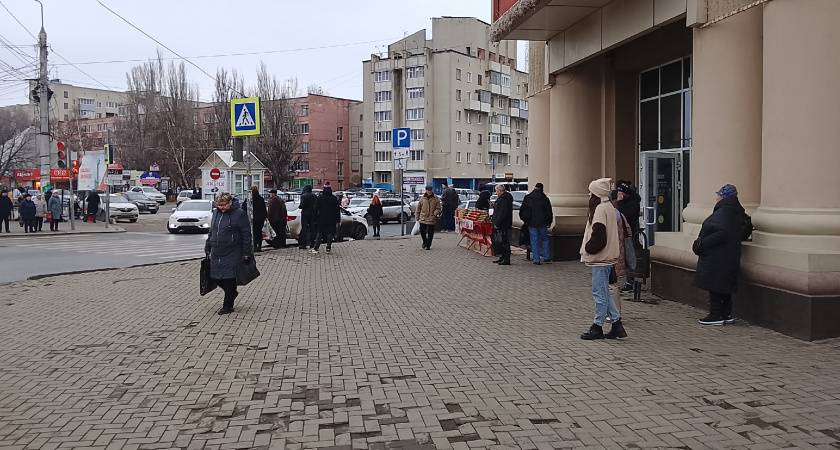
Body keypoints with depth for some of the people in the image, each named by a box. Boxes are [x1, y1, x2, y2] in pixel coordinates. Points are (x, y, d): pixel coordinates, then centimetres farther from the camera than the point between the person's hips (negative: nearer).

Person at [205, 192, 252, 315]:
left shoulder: (239, 214, -10)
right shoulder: (216, 213, 10)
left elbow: (246, 234, -9)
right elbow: (211, 231, 20)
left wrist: (246, 252, -11)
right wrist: (207, 247, 18)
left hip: (231, 253, -6)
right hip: (216, 252, 6)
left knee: (229, 278, -2)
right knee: (215, 277, 8)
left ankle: (228, 306, 10)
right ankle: (232, 293, 33)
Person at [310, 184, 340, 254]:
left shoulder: (319, 198, -2)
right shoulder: (334, 198, 1)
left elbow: (315, 209, -4)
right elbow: (337, 210, 3)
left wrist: (315, 218, 2)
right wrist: (338, 220, 7)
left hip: (322, 219, 0)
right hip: (331, 219, 0)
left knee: (320, 233, 5)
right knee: (330, 233, 5)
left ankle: (315, 248, -1)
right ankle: (328, 248, 3)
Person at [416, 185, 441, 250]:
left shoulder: (436, 198, -2)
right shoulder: (422, 198, 3)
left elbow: (438, 208, 0)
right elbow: (418, 208, 9)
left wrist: (435, 214, -15)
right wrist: (417, 217, 7)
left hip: (431, 219, -2)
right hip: (423, 218, 2)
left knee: (430, 233, 1)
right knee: (422, 231, 4)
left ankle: (428, 245, 13)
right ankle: (425, 242, 29)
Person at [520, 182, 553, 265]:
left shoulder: (527, 198, -2)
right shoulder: (545, 198, 1)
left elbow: (522, 210, 1)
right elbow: (549, 212, 5)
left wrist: (524, 219, 13)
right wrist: (549, 222, 17)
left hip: (532, 223, -1)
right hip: (542, 223, 1)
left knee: (534, 241, 3)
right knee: (545, 239, 15)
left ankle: (536, 259, 2)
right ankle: (546, 258, 13)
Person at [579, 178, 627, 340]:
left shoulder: (600, 208, -17)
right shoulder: (608, 207, 14)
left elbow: (598, 234, -22)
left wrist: (588, 248, -9)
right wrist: (589, 247, 13)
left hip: (600, 258, -10)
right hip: (607, 256, 10)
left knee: (600, 292, -1)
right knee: (604, 292, 15)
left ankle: (597, 327, 7)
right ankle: (617, 324, 17)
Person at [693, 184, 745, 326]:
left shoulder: (722, 212, -19)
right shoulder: (737, 213, 12)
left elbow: (722, 233, -28)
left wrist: (703, 243, -22)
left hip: (717, 258, -10)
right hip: (730, 258, 10)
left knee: (714, 287, -3)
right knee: (725, 287, 16)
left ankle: (716, 315, 1)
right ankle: (727, 314, 22)